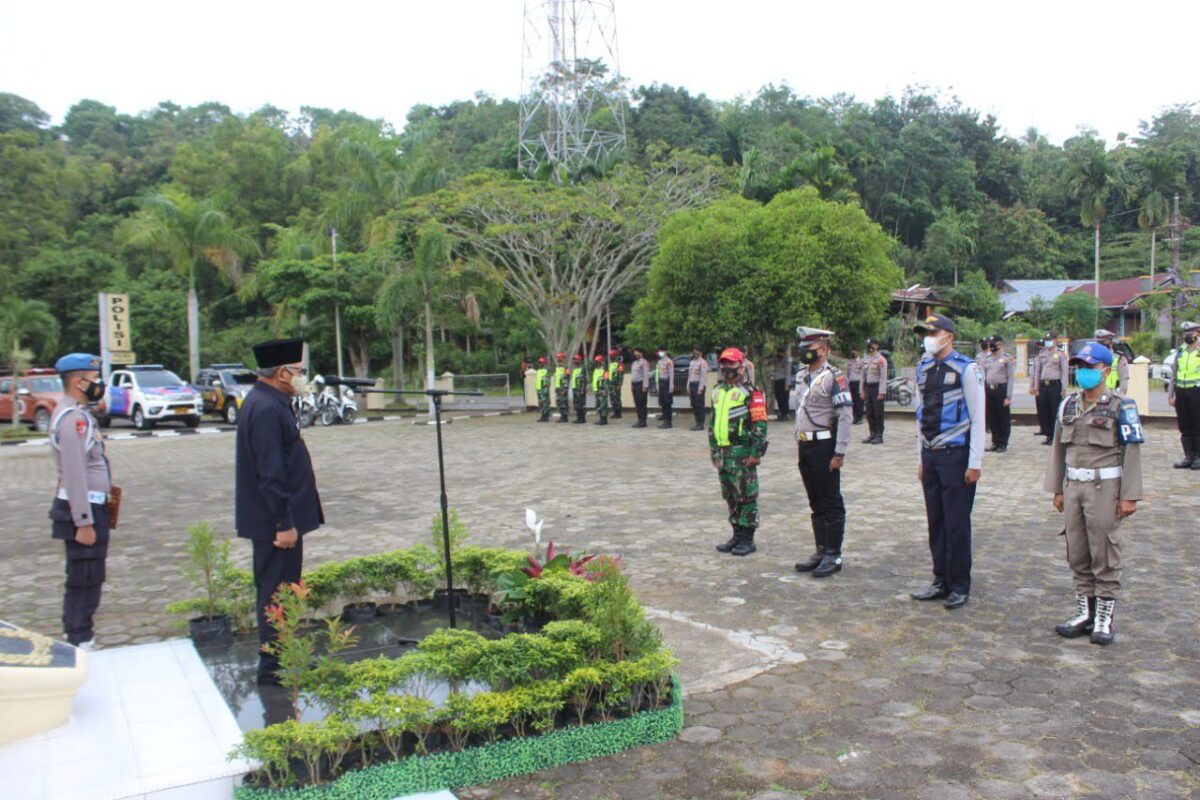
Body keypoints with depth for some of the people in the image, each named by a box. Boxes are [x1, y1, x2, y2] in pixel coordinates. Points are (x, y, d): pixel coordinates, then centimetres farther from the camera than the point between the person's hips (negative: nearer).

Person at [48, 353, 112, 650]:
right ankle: (81, 644, 7)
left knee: (84, 578, 19)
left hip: (91, 506, 10)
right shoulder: (73, 418, -19)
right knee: (85, 580, -2)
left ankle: (76, 635, 31)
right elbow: (74, 475, -23)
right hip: (83, 510, -10)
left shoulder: (77, 414, 12)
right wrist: (84, 523, -23)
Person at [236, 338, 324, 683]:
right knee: (276, 591, -1)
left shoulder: (268, 402, 12)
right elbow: (271, 473, -24)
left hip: (274, 519, 11)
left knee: (274, 589, 18)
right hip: (274, 522, -11)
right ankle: (273, 667, 9)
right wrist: (284, 523, -22)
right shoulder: (267, 409, -21)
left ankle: (278, 659, 29)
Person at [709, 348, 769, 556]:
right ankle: (737, 534, 23)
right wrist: (713, 450, 20)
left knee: (746, 496, -2)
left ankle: (747, 539, 5)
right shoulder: (717, 392, 15)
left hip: (742, 452, -8)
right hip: (723, 452, 8)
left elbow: (760, 424, -12)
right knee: (730, 496, 13)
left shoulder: (750, 392, -8)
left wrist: (756, 453, -15)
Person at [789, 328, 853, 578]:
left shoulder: (834, 378, -12)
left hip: (824, 447, -8)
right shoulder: (802, 378, 13)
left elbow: (846, 417, -17)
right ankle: (821, 551, 23)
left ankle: (833, 556, 8)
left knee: (831, 504, 0)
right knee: (816, 504, 14)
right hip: (805, 446, 8)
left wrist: (839, 453, -19)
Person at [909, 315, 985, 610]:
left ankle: (959, 586, 12)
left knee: (957, 524, 0)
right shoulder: (923, 369, 12)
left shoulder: (966, 369, -8)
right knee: (935, 522, 11)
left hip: (955, 455, -6)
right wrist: (920, 459, 15)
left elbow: (978, 419, -8)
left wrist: (975, 463, -11)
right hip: (930, 455, 6)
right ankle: (941, 581, 22)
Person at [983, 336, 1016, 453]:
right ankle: (995, 442, 21)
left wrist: (1008, 396, -13)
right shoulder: (987, 359, 12)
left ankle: (1003, 444, 9)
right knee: (992, 418, 10)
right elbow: (982, 377, 14)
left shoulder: (1007, 358, -4)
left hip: (1002, 390, -5)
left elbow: (1011, 378, -7)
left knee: (1004, 418, 2)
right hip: (989, 390, 5)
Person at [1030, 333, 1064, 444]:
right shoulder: (1041, 354, 14)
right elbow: (1037, 371, 16)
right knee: (1043, 411, 5)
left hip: (1055, 384, -5)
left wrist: (1064, 388, -11)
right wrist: (1035, 387, 12)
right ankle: (1049, 434, 15)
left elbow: (1065, 371, -4)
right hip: (1043, 385, 5)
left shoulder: (1060, 354, 0)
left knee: (1055, 411, -2)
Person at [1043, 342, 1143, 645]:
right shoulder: (1068, 405, 10)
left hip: (1105, 487, -5)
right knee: (1077, 555, 10)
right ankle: (1085, 612, 21)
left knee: (1105, 556, 2)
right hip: (1073, 486, 5)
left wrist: (1129, 495, -10)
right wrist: (1057, 489, 13)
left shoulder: (1120, 406, -6)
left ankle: (1105, 618, 12)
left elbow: (1132, 451, -7)